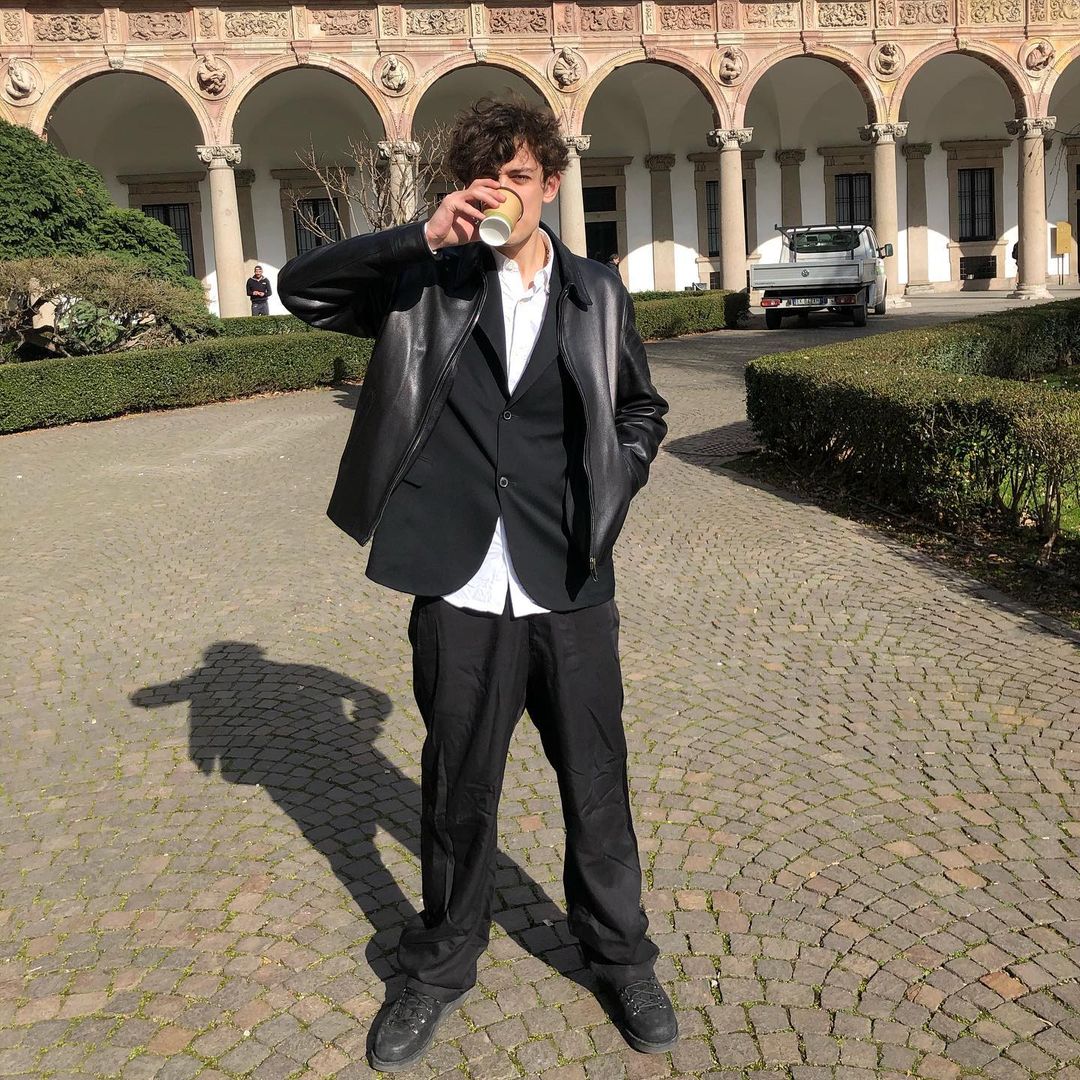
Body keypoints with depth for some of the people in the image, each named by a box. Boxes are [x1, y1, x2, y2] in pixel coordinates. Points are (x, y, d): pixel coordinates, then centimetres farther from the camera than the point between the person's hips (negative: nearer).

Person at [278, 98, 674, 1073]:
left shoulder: (597, 294, 6)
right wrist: (423, 239, -16)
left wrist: (612, 489, 2)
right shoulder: (428, 282, 2)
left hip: (571, 589, 1)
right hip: (460, 590, 0)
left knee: (596, 785, 12)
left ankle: (621, 958, 34)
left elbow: (642, 408, 18)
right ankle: (442, 967, 36)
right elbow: (302, 287, -7)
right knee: (457, 792, 14)